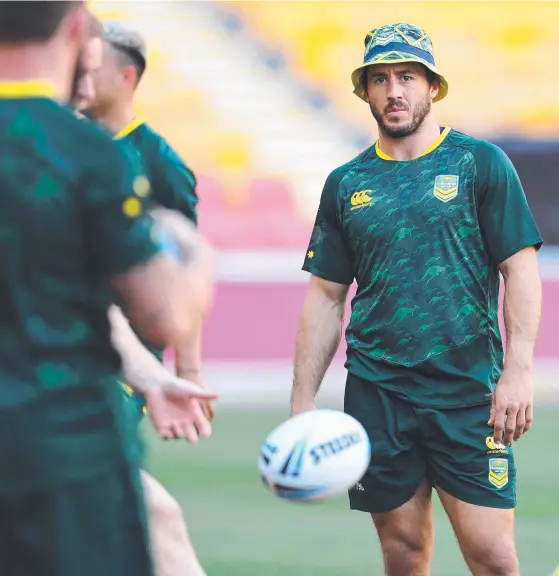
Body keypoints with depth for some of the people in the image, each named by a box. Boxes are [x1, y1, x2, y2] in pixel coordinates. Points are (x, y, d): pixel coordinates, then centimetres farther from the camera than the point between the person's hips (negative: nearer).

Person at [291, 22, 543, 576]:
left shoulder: (480, 163, 2)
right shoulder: (345, 183, 10)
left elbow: (521, 269, -2)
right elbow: (325, 297, 13)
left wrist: (517, 370, -12)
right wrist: (302, 402, 6)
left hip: (470, 391, -3)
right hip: (376, 394, 3)